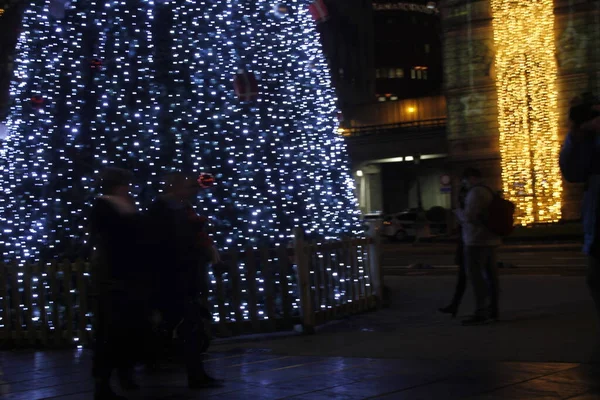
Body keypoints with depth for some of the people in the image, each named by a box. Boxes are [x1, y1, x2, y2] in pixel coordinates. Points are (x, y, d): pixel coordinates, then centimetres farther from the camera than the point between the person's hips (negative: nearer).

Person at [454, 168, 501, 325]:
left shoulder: (476, 192, -14)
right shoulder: (490, 192, 16)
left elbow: (468, 216, -21)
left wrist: (458, 212, -2)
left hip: (477, 241, -10)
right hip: (491, 240, 10)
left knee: (475, 275, -9)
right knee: (490, 275, 10)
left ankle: (481, 313, -13)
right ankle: (493, 310, 14)